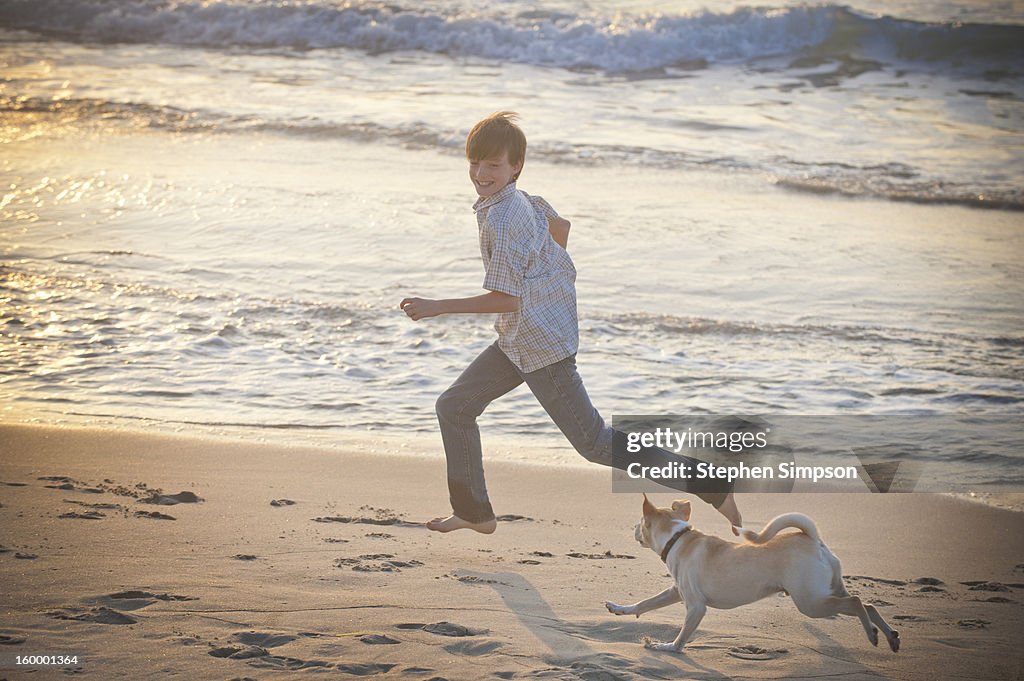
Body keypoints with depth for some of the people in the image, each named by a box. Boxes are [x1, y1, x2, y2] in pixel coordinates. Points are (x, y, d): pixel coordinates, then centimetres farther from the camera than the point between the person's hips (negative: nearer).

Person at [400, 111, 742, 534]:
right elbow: (559, 226, 25)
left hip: (541, 344, -10)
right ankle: (473, 512, 21)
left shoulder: (501, 221, -22)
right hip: (518, 340, 10)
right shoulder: (518, 200, 6)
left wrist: (436, 308, -20)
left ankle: (711, 485, -4)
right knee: (454, 407, 13)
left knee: (595, 443, -5)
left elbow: (505, 299, -23)